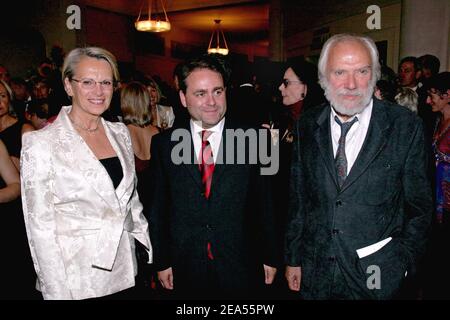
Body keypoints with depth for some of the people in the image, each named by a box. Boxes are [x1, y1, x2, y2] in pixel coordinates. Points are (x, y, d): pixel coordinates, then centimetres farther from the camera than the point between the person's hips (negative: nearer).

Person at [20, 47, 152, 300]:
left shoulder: (120, 133, 3)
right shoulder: (41, 143, -13)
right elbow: (41, 224, -11)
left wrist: (152, 251, 7)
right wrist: (56, 292, -11)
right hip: (75, 281, -4)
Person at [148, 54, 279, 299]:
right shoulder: (164, 144, -2)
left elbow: (265, 204, -1)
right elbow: (158, 208, 3)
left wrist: (270, 258, 2)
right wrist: (162, 261, 3)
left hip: (241, 270, 0)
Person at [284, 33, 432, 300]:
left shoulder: (405, 126, -9)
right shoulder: (307, 127, -2)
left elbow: (418, 207, -3)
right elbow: (299, 199, 3)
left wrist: (403, 265, -3)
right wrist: (293, 258, 5)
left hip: (377, 277, -2)